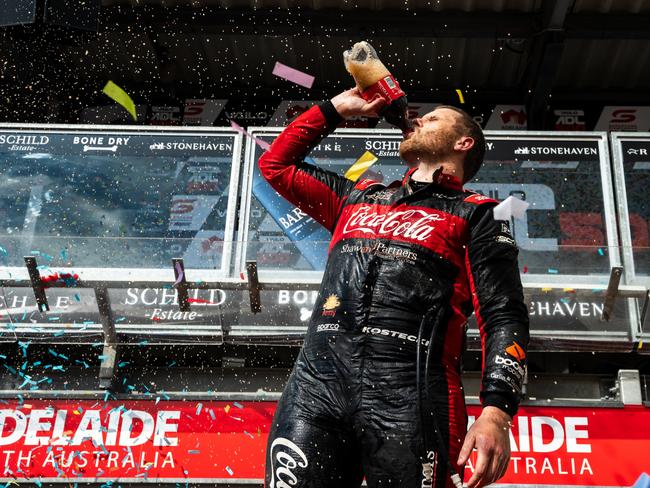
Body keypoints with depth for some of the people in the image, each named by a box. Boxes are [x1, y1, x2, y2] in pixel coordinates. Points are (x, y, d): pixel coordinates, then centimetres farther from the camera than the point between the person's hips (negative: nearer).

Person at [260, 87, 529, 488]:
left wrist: (497, 412, -13)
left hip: (409, 392, -3)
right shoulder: (357, 197, 29)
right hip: (315, 380, 4)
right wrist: (338, 107, 35)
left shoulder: (475, 215, 14)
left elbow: (504, 317, 2)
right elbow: (276, 164, 39)